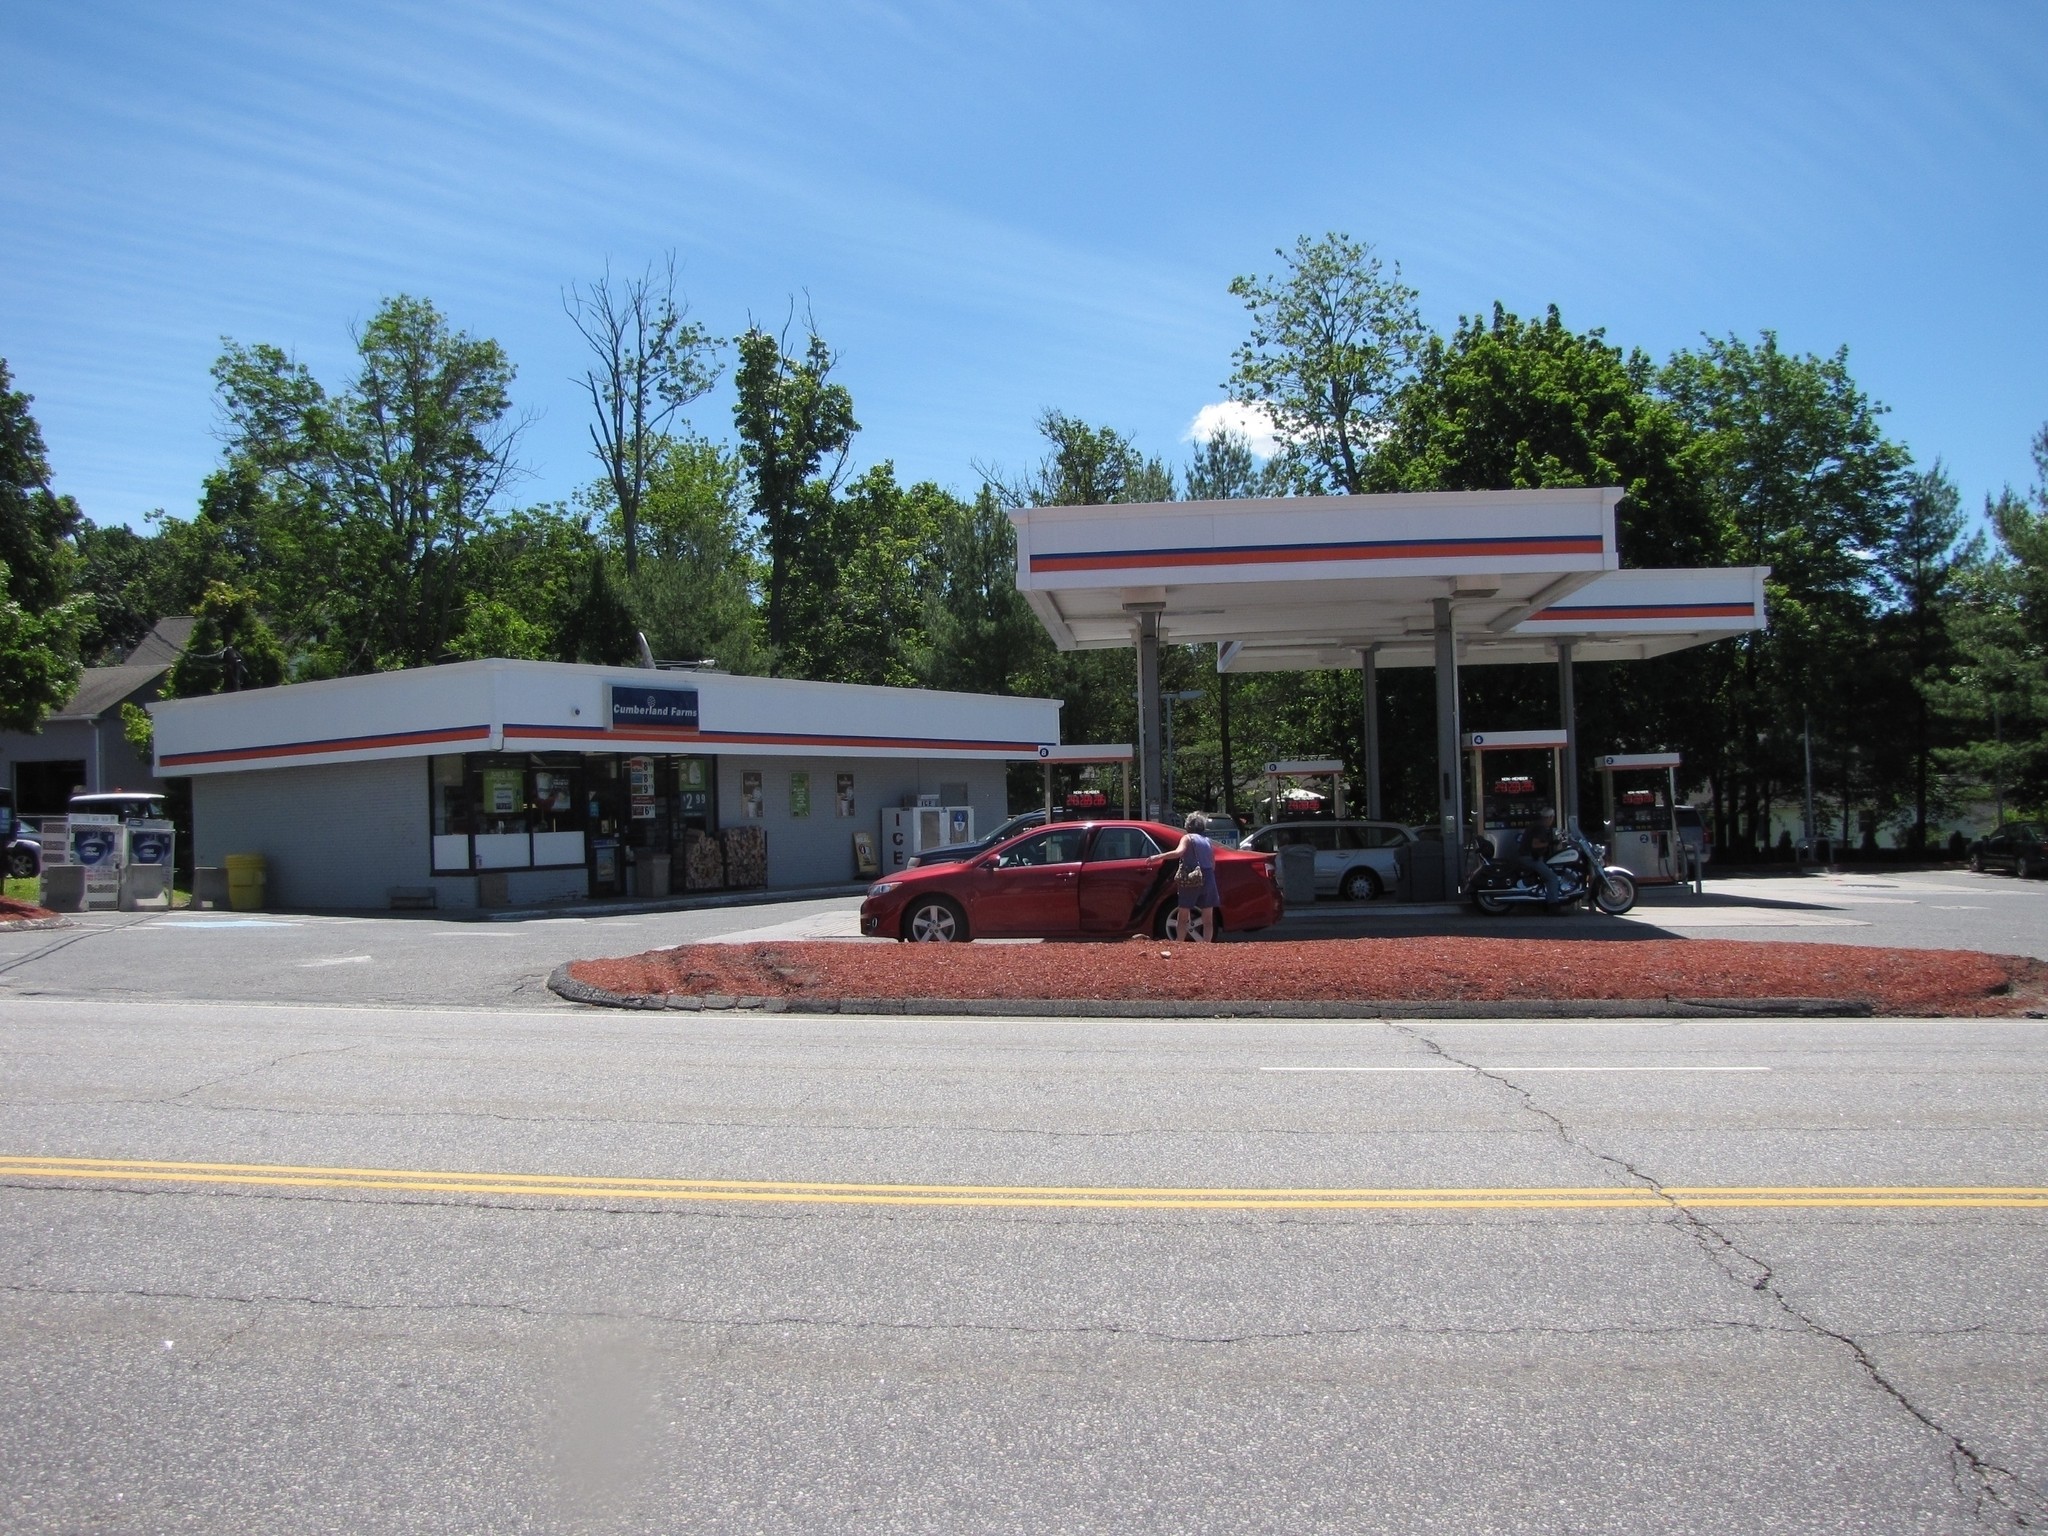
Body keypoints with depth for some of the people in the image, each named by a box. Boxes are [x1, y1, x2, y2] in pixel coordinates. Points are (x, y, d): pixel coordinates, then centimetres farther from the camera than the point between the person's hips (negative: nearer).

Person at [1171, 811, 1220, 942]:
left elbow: (1178, 852, -19)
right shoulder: (1207, 841, 15)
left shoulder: (1188, 838, 0)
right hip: (1208, 880, 4)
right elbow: (1213, 865, 13)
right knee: (1208, 920, 8)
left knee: (1183, 917, 3)